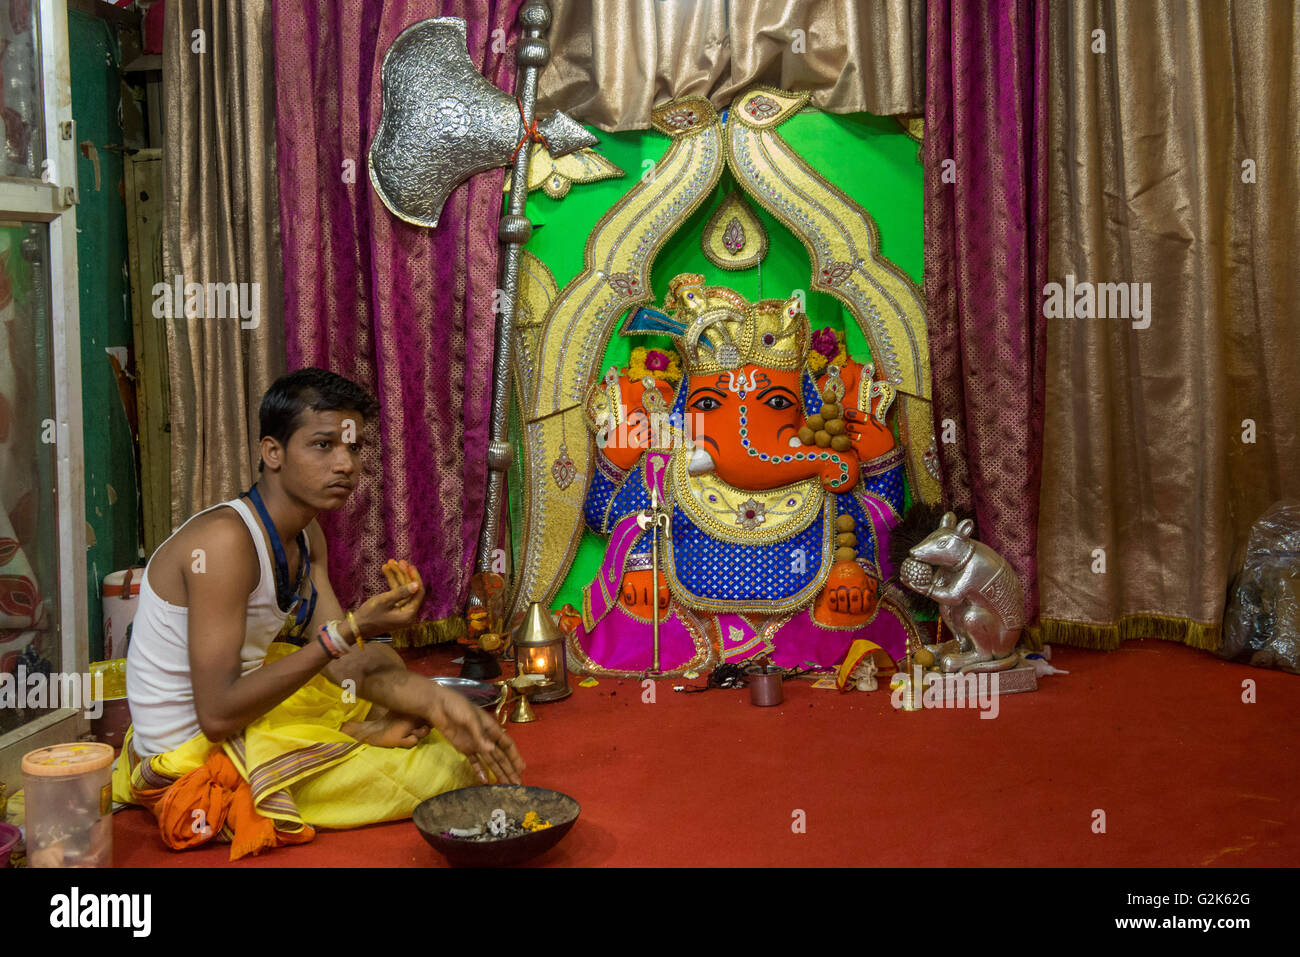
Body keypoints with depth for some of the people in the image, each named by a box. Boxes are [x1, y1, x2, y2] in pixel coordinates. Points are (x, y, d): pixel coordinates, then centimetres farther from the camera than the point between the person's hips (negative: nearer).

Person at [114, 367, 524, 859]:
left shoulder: (306, 536, 2)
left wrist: (438, 700, -16)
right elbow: (217, 715, -30)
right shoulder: (225, 541, -26)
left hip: (242, 717, 9)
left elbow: (345, 663, 0)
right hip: (193, 759, -9)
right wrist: (348, 630, -31)